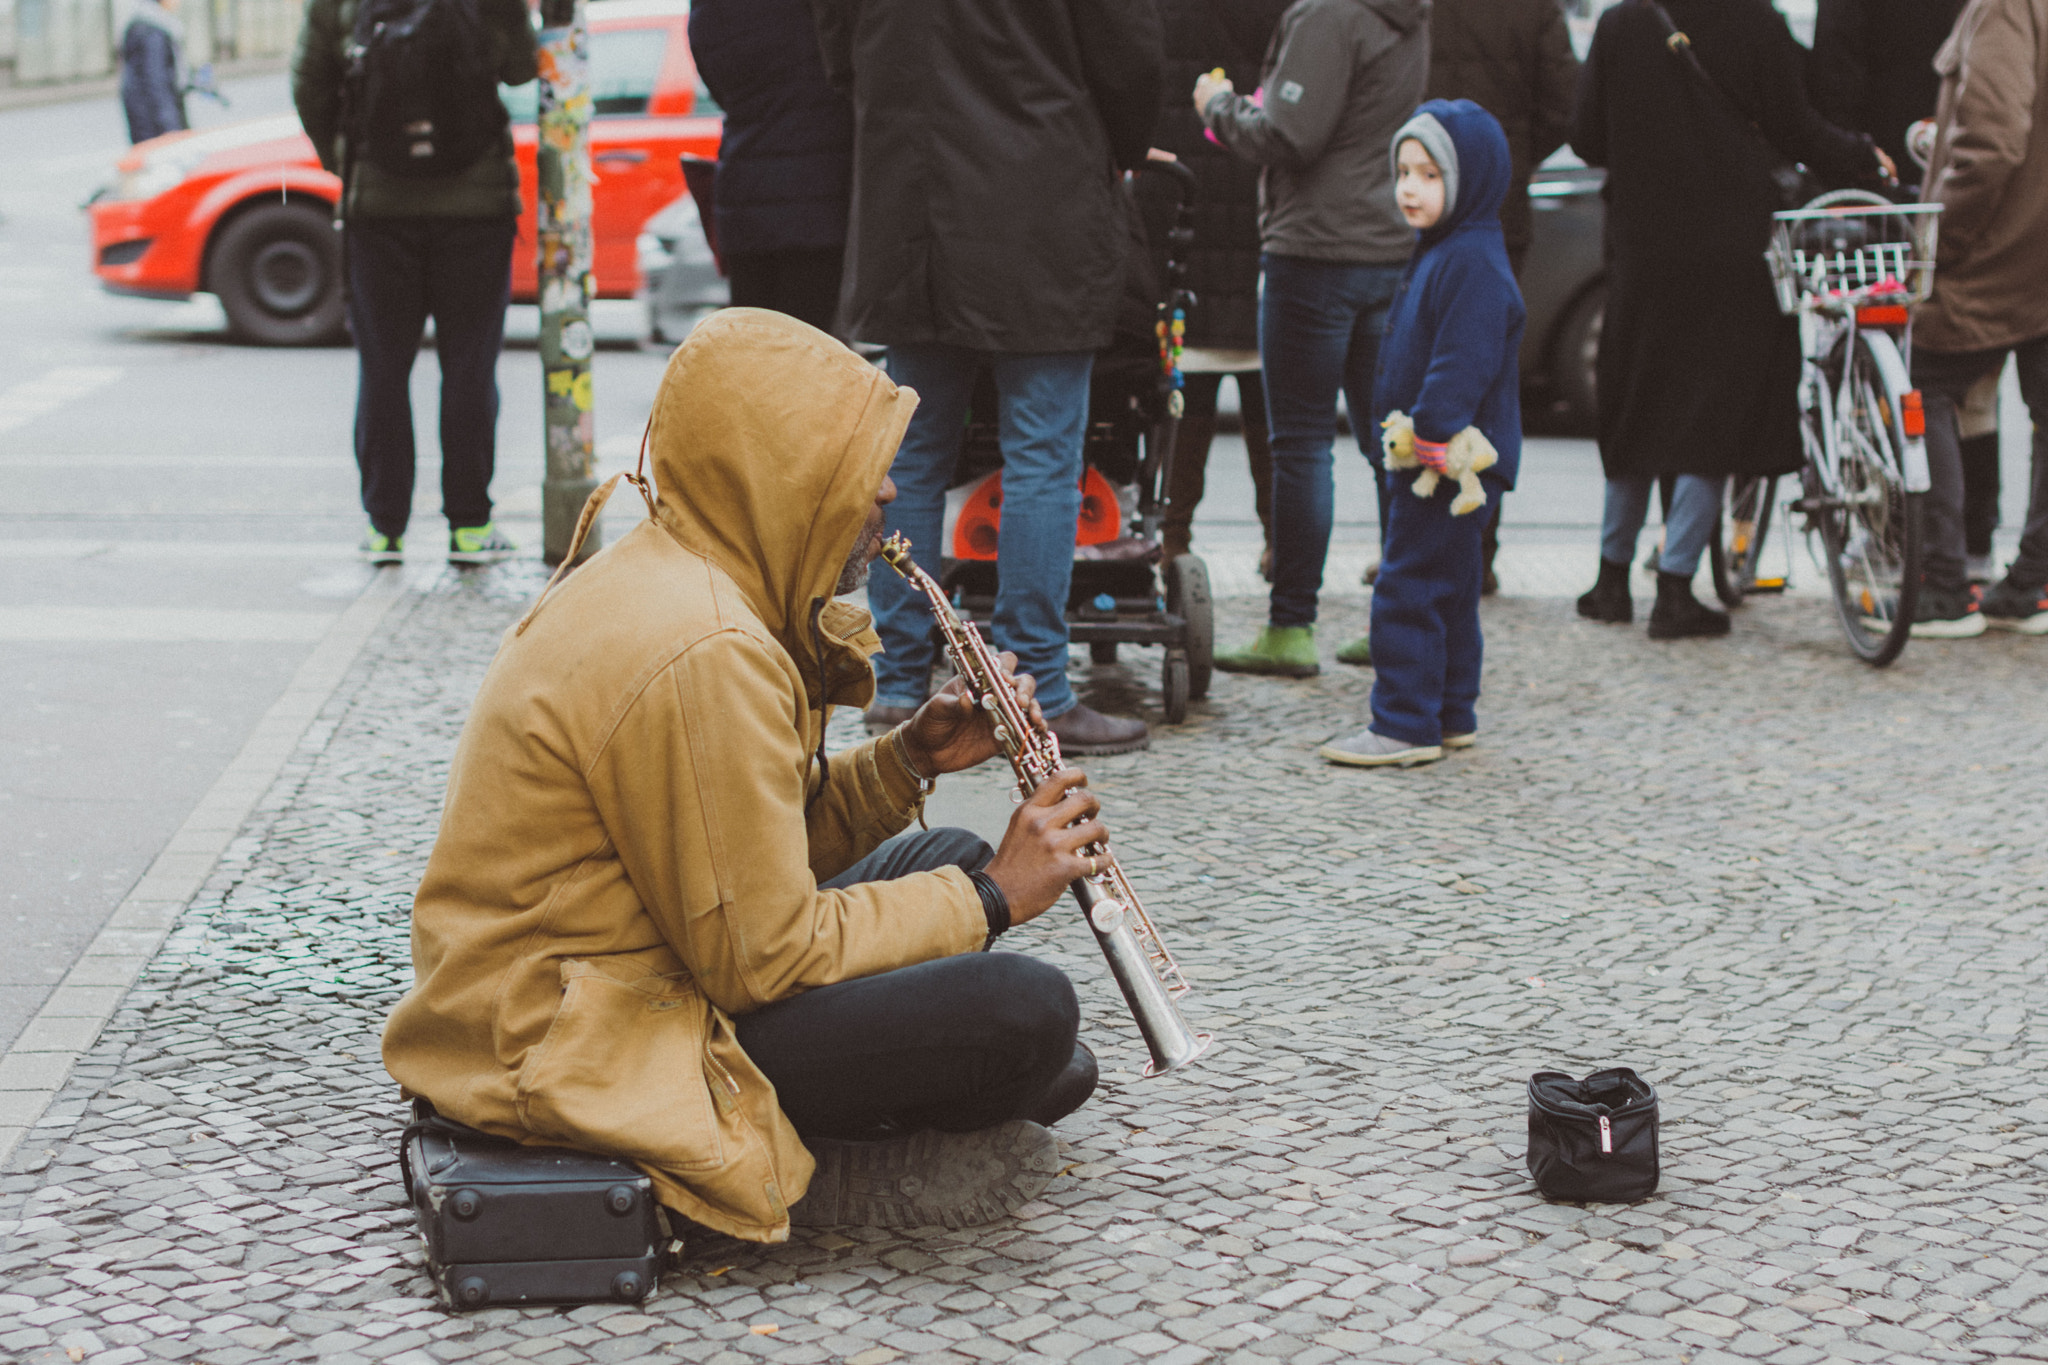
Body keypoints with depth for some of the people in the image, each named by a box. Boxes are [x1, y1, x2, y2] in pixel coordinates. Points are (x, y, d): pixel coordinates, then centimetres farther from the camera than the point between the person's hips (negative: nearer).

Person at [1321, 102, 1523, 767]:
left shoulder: (1473, 263, -17)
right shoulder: (1438, 253, 16)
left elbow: (1462, 363, -25)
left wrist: (1431, 433, -27)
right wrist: (1403, 430, 20)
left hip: (1453, 461, -11)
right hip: (1427, 458, 11)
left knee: (1409, 587, -8)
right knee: (1446, 588, 17)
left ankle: (1405, 724, -5)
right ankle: (1451, 713, 25)